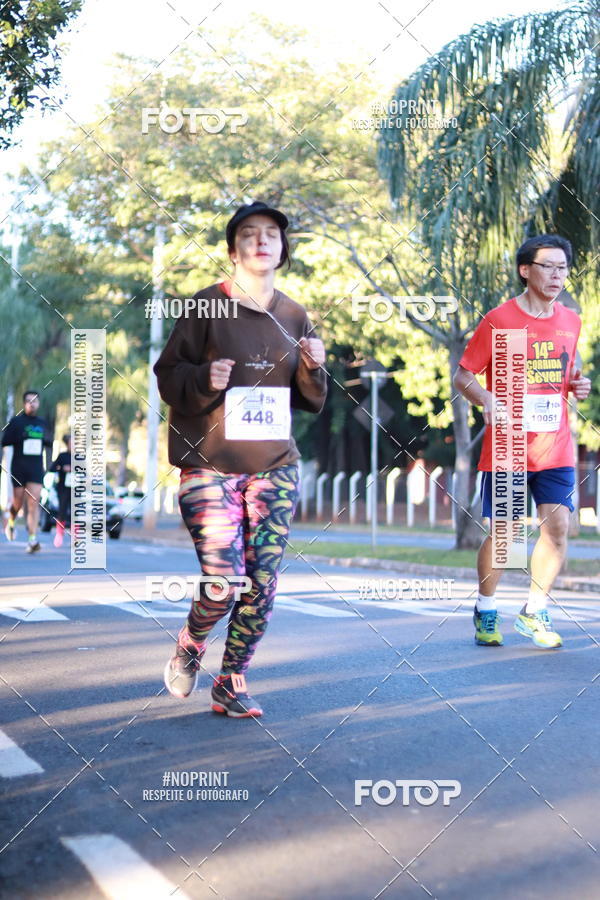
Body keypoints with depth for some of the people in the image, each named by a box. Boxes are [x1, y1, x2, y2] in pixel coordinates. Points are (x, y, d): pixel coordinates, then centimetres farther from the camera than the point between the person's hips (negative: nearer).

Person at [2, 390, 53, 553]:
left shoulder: (42, 423, 12)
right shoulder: (16, 421, 1)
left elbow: (49, 443, 21)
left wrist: (47, 439, -3)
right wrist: (20, 437, -21)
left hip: (36, 468, 2)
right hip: (18, 468, -2)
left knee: (34, 503, -9)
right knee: (18, 501, 5)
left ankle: (33, 540, -16)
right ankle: (11, 521, 40)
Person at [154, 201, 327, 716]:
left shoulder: (294, 317, 9)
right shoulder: (207, 306, -3)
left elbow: (311, 401, 14)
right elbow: (168, 377, -1)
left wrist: (313, 368, -6)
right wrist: (204, 380, -21)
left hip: (275, 468, 4)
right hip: (210, 466, -4)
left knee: (262, 585, -1)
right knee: (224, 583, -10)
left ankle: (232, 683, 16)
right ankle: (190, 645, 23)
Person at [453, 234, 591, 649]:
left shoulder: (571, 321, 8)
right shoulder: (498, 320, -6)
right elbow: (462, 375, -3)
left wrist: (578, 384, 0)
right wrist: (487, 399, -22)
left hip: (555, 446, 4)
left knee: (557, 526, -6)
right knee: (501, 533, 2)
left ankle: (534, 612, 11)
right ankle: (486, 611, 23)